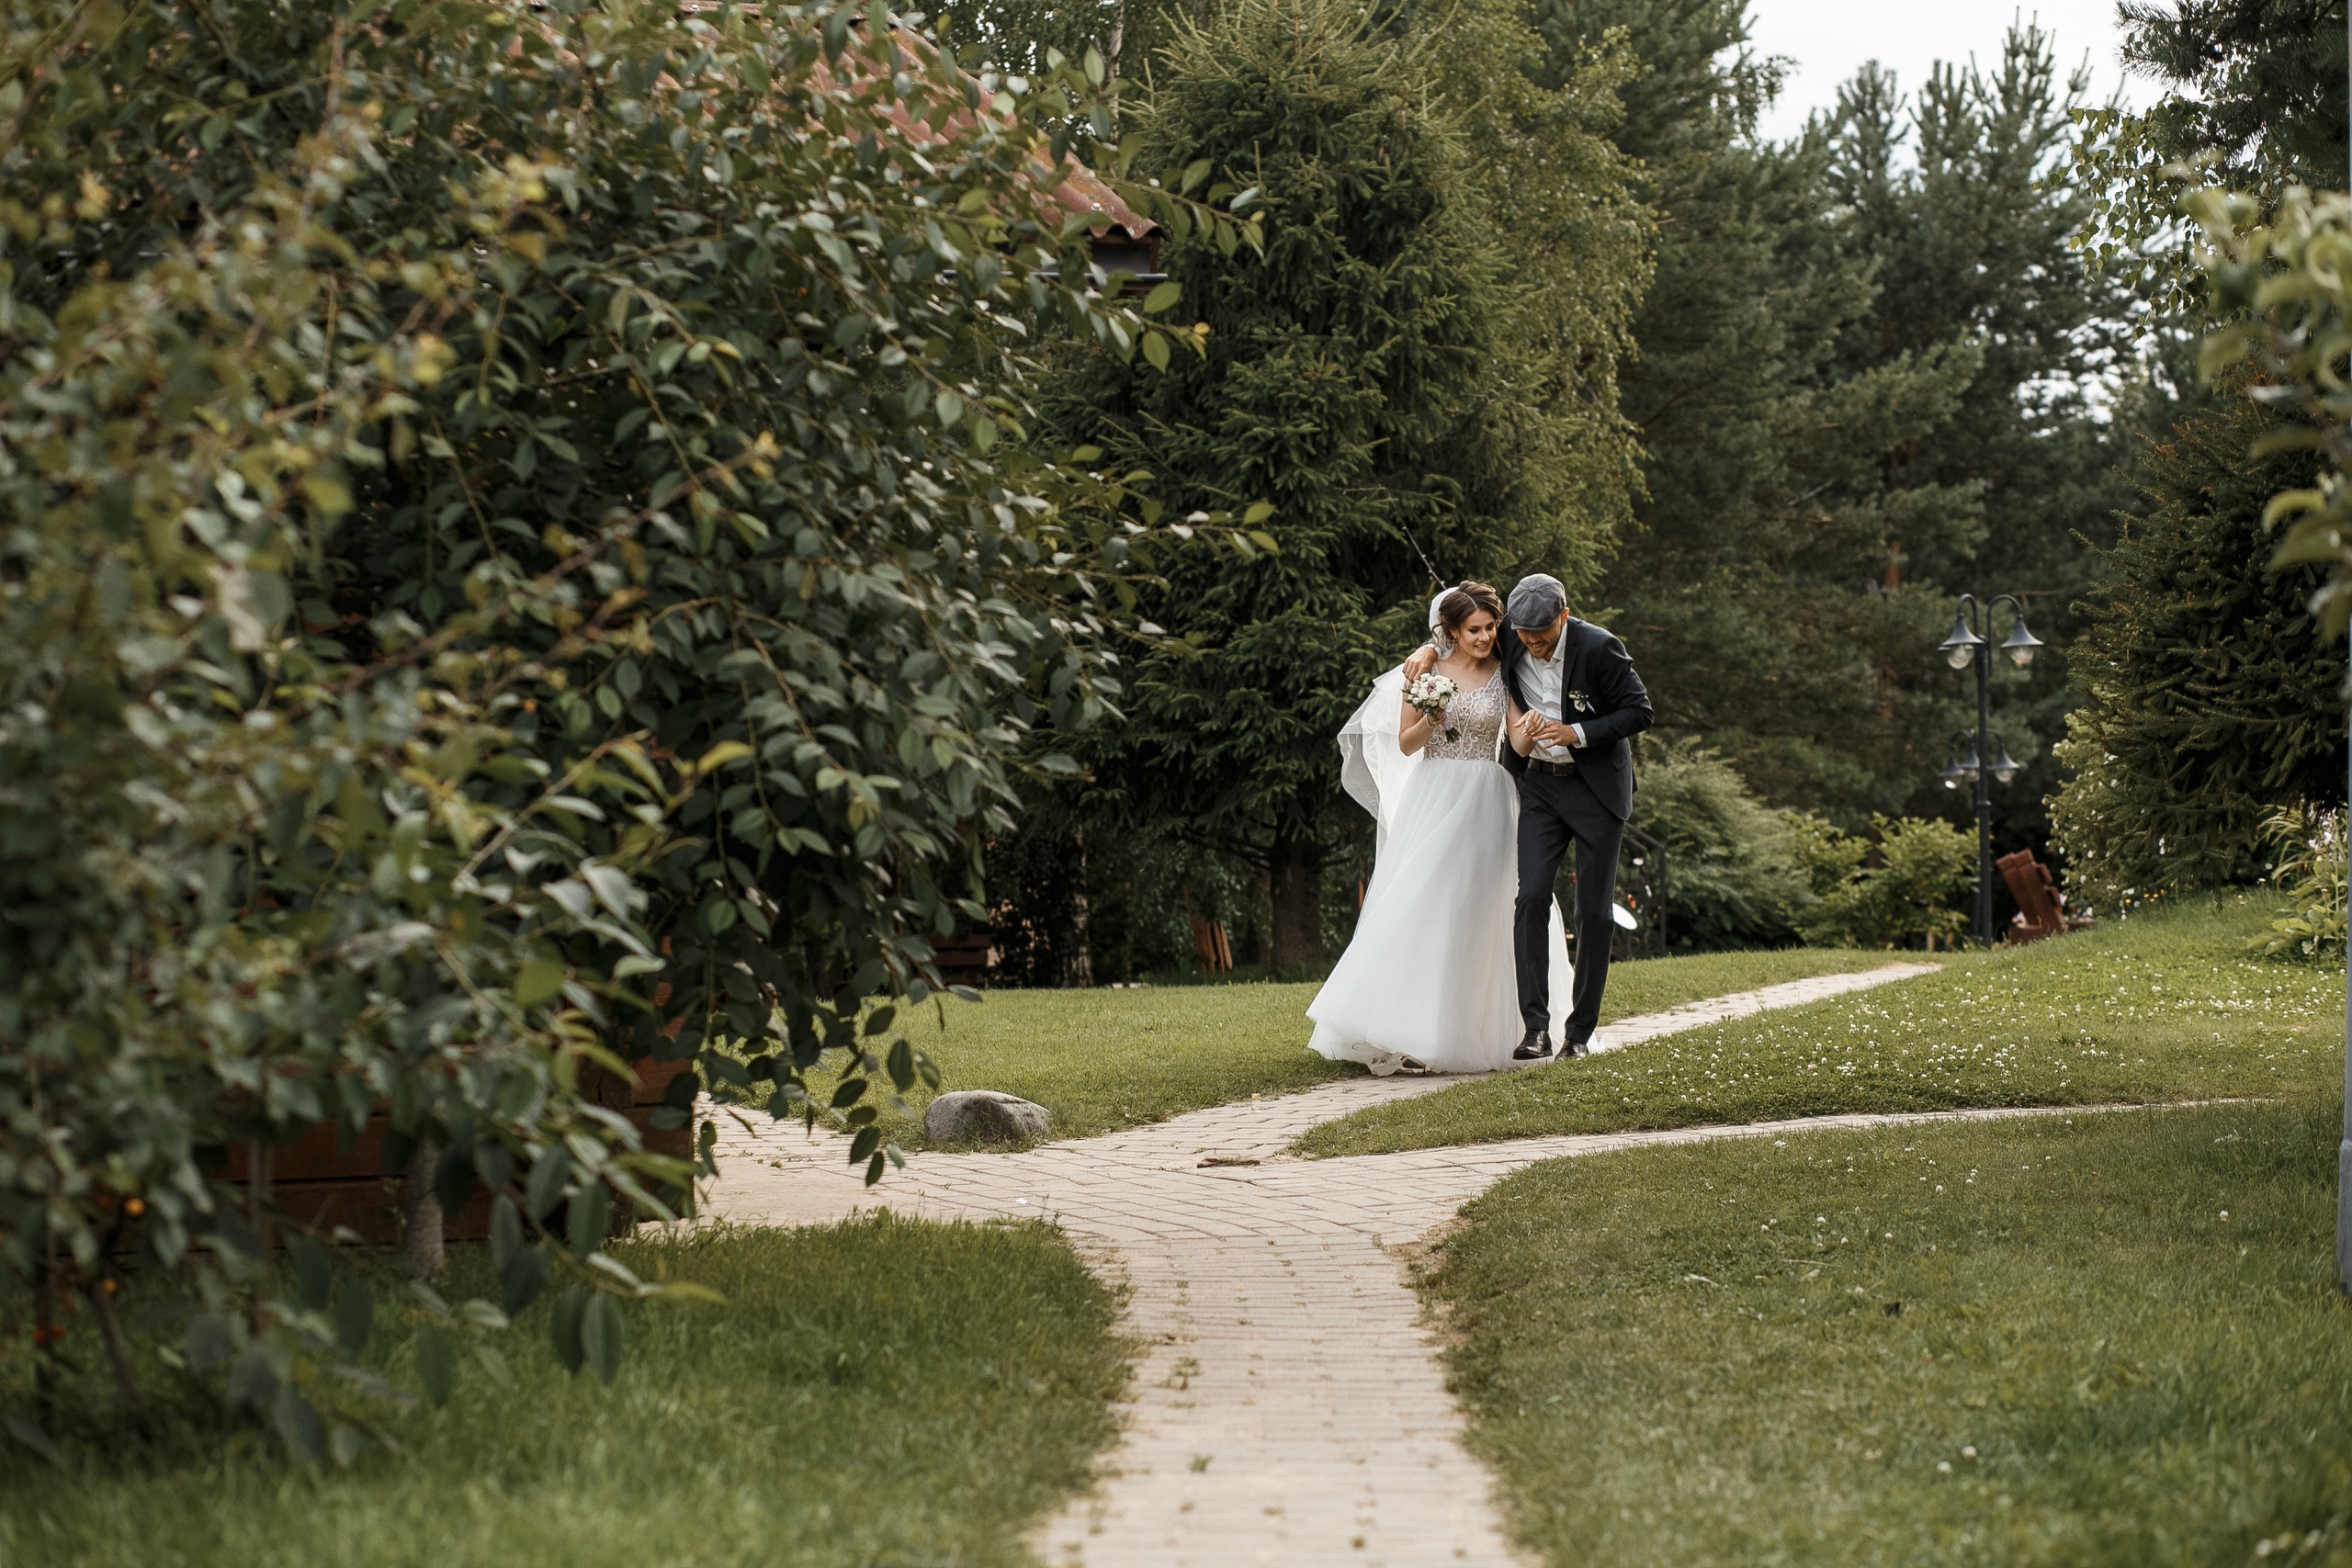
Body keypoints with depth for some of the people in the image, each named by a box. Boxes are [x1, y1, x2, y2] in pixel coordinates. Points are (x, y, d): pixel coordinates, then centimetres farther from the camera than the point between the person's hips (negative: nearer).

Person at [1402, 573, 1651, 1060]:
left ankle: (1581, 1031, 10)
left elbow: (1639, 711, -10)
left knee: (1594, 910, 0)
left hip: (1597, 786, -3)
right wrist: (1429, 649, -5)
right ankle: (1535, 1029, -16)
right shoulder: (1508, 639, -5)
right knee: (1531, 898, -13)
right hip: (1540, 786, 3)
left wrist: (1577, 733, -21)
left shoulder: (1599, 648, -16)